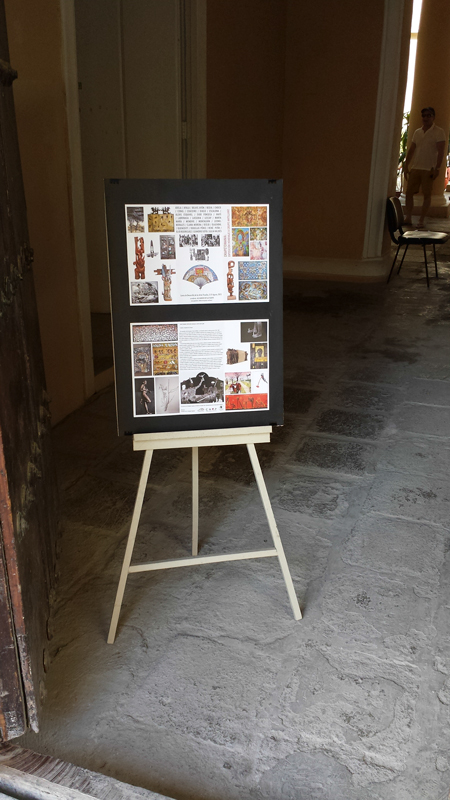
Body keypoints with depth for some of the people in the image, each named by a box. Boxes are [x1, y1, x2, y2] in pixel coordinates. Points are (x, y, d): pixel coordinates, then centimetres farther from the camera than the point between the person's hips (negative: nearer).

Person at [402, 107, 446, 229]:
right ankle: (408, 217, 8)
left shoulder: (438, 132, -2)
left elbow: (441, 152, -8)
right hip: (415, 168, 5)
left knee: (427, 194, -2)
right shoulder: (417, 132, 13)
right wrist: (406, 166, 10)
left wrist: (437, 168, -15)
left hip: (429, 169, -5)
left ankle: (421, 220, 3)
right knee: (409, 192, 1)